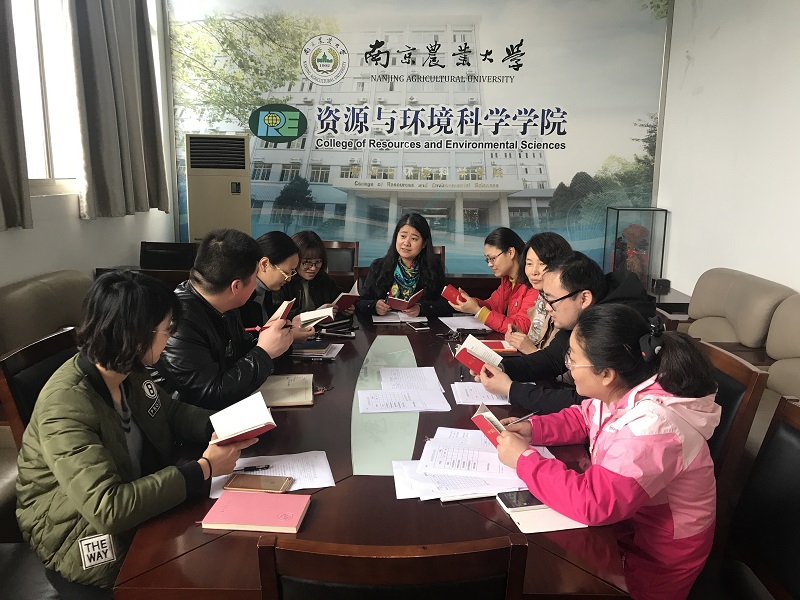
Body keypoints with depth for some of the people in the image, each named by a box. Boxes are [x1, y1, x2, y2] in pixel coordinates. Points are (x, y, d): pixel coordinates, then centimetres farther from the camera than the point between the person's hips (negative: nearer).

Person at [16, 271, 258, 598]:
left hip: (141, 496, 7)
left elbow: (172, 412, 10)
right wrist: (203, 468, -30)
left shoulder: (128, 373, -8)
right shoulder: (65, 406, -30)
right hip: (83, 538, -6)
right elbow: (109, 509, -35)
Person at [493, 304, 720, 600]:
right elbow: (583, 419, 10)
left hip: (652, 559, -7)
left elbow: (592, 501, -39)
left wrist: (524, 458, -27)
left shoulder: (652, 427, -34)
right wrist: (532, 428, -8)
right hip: (619, 522, 7)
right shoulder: (622, 392, -10)